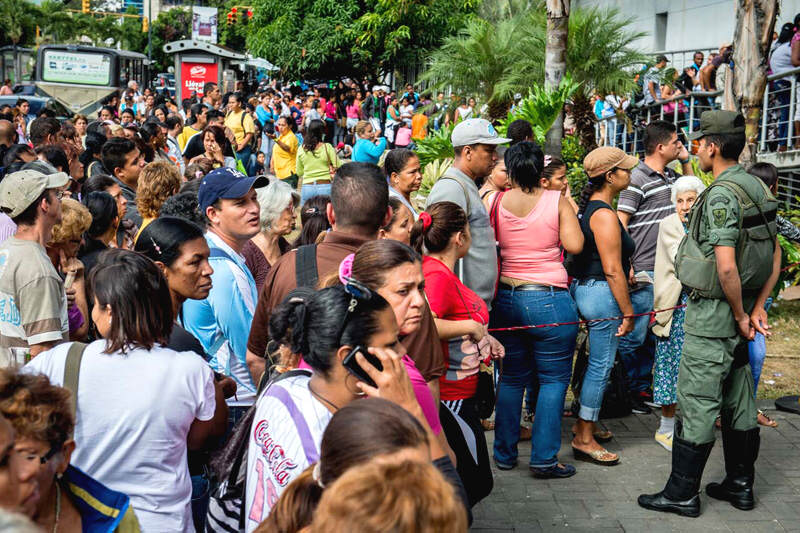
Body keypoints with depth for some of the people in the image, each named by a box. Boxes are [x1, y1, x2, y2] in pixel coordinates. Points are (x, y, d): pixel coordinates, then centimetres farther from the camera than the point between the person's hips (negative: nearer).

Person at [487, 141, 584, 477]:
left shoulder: (496, 201, 0)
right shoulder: (557, 201, -6)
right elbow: (574, 246, -11)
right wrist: (568, 210, 5)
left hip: (506, 299, 4)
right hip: (549, 300, -4)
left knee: (512, 377, 15)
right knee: (553, 379, 5)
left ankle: (505, 453, 22)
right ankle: (544, 459, 4)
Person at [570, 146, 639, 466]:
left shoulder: (589, 206, 12)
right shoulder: (604, 215, -19)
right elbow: (612, 270, -20)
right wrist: (628, 313, -16)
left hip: (585, 287, 10)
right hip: (602, 294, -10)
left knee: (597, 363, 18)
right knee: (601, 365, -3)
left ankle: (585, 425, 29)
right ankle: (584, 439, 4)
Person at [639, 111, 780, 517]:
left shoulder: (721, 195, -19)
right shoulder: (757, 189, 9)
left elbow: (726, 266, -27)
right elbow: (776, 256, 13)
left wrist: (740, 315, -14)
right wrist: (757, 308, 9)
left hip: (714, 312, -9)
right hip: (740, 309, 9)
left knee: (697, 403, -1)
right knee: (739, 400, 16)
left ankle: (682, 493, 7)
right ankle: (740, 485, 26)